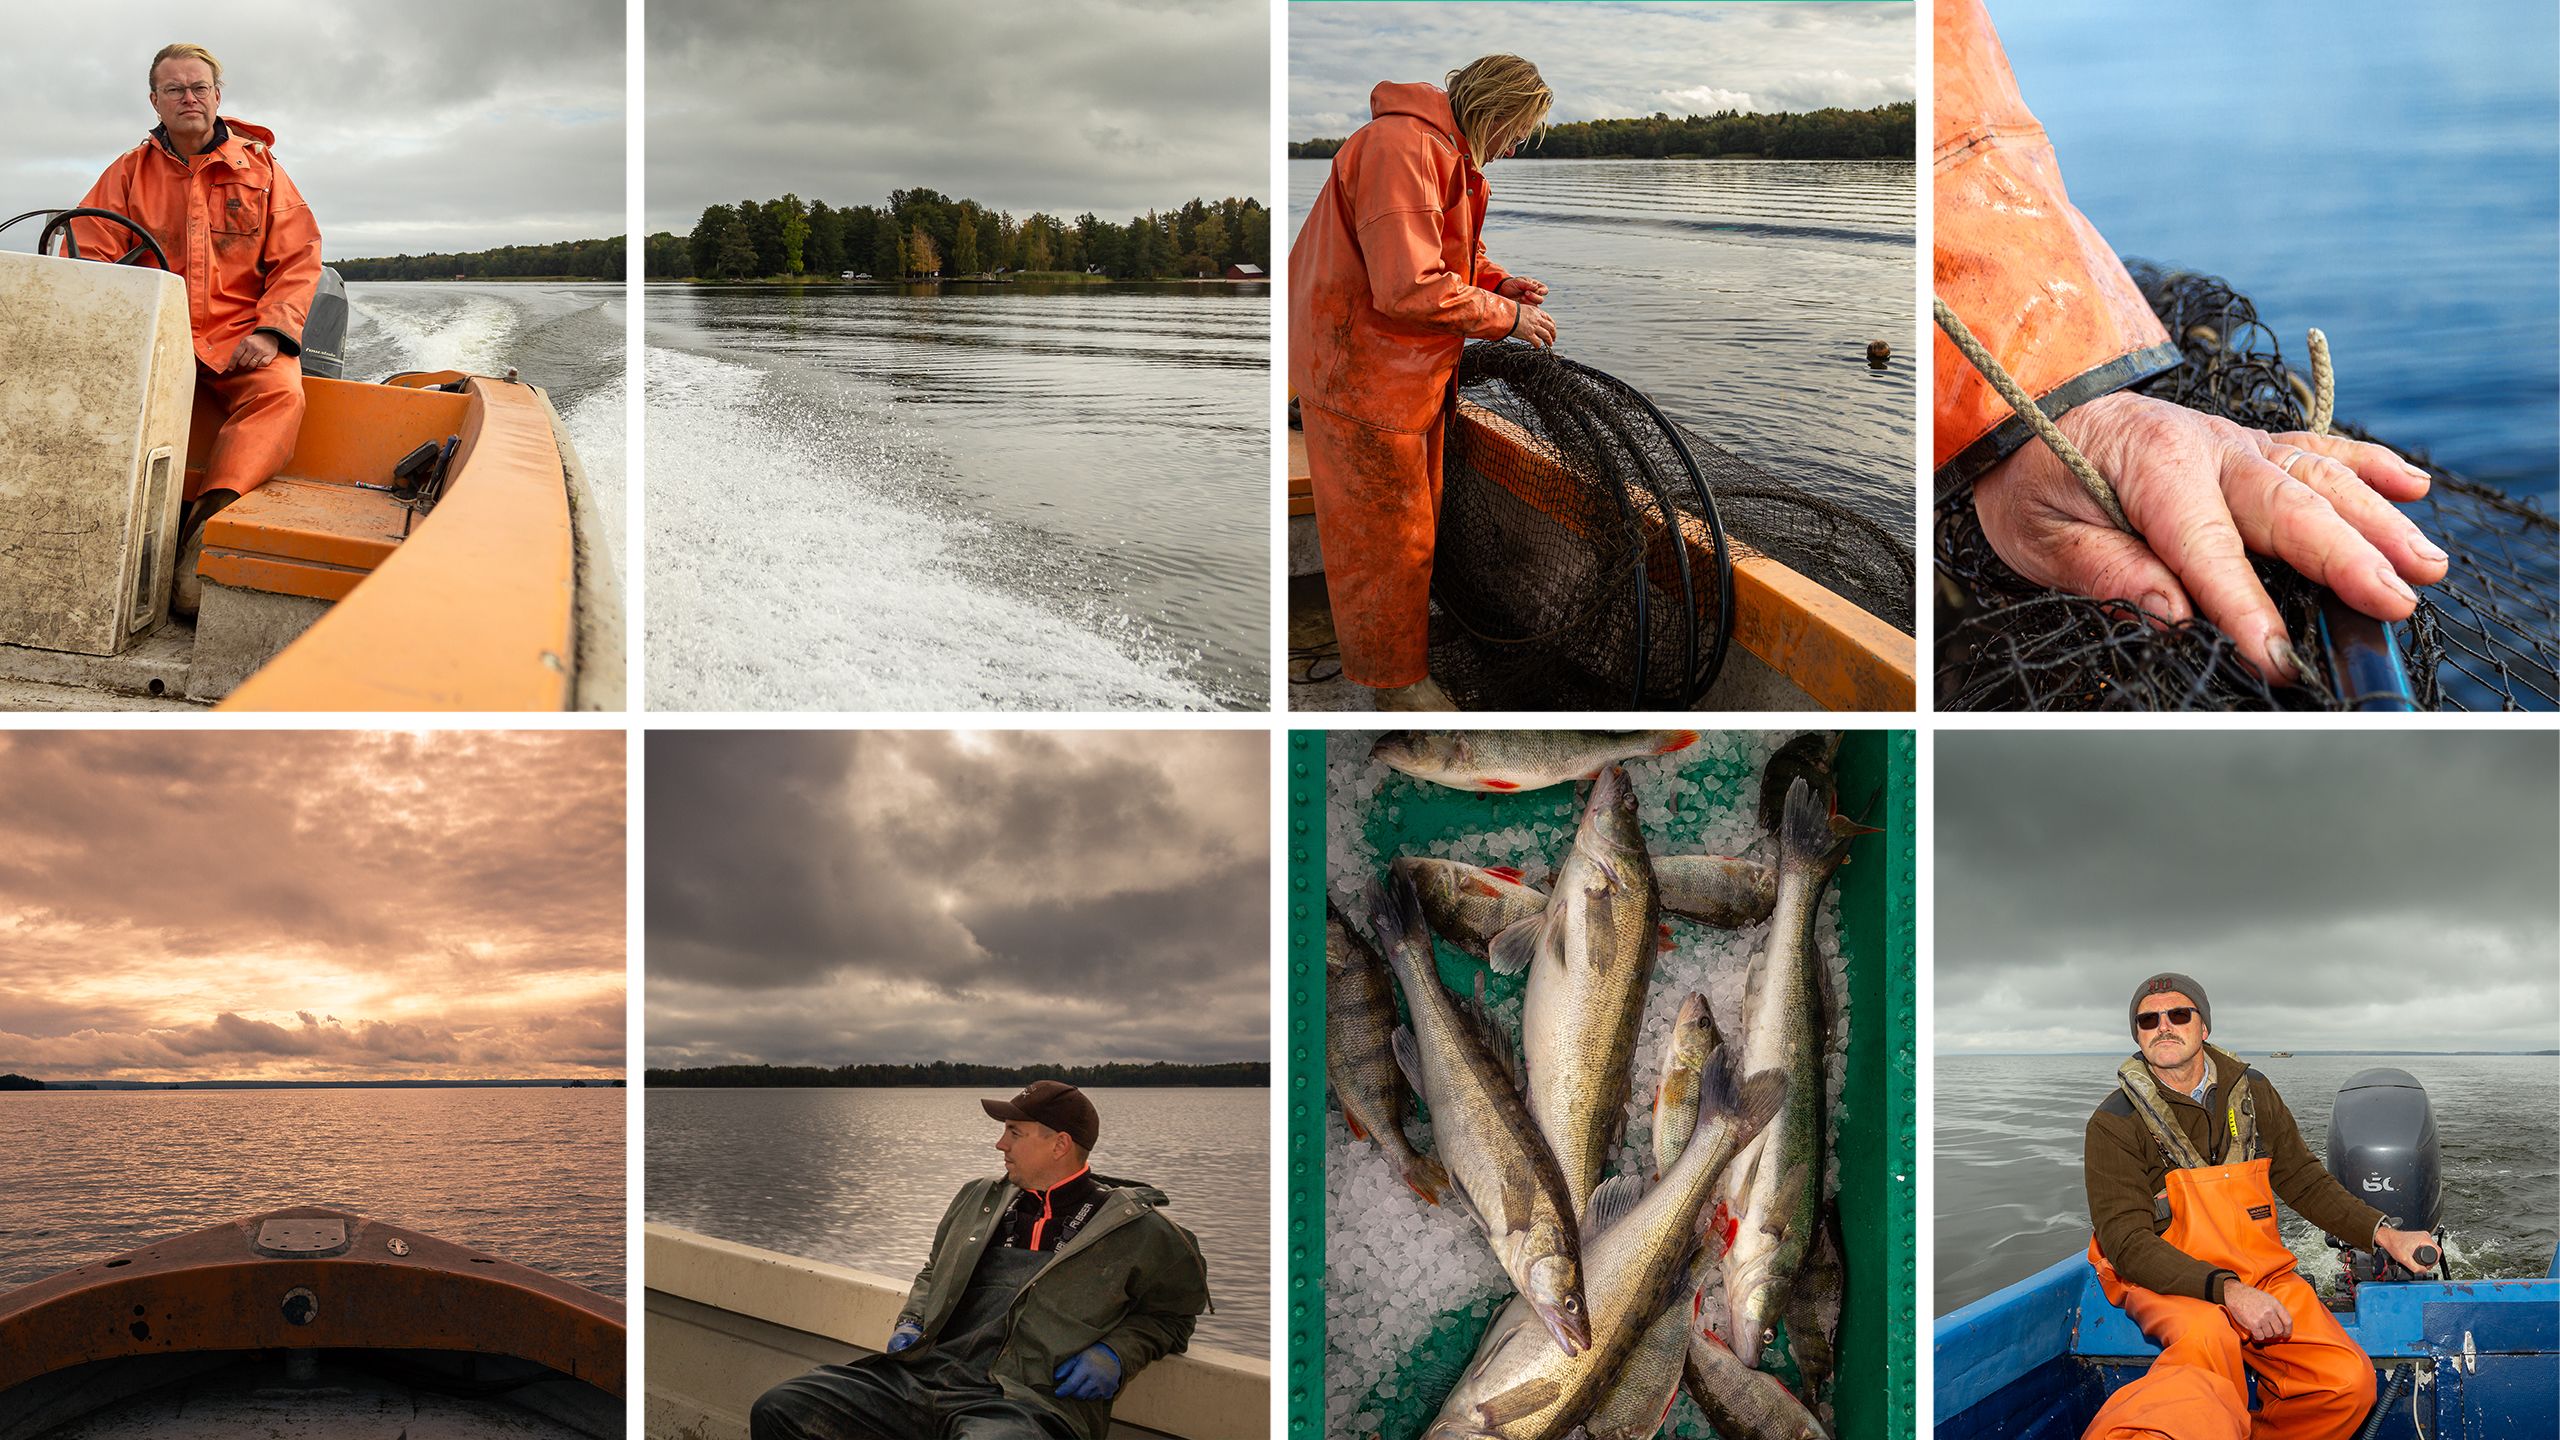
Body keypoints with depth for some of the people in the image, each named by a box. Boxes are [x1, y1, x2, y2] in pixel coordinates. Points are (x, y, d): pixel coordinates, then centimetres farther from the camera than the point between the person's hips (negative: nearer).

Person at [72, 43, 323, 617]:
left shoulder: (260, 170, 13)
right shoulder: (129, 172, 14)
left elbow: (298, 260, 8)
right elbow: (89, 255, 7)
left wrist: (271, 332, -10)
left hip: (239, 340, 0)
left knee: (280, 392, -34)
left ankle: (207, 523, -49)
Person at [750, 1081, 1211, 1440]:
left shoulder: (1137, 1231, 7)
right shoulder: (978, 1200, 24)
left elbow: (1174, 1313, 15)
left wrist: (1115, 1354, -2)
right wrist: (911, 1323, 17)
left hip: (1026, 1397, -6)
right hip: (922, 1373, 6)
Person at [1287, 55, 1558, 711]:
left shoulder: (1443, 151, 11)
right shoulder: (1402, 147, -25)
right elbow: (1409, 287, -31)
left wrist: (1493, 281, 7)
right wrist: (1505, 317, -19)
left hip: (1408, 364, 10)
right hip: (1361, 370, -10)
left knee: (1416, 507, 21)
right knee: (1385, 527, 1)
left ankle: (1408, 617, 37)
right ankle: (1394, 677, 13)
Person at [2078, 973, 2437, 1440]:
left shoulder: (2252, 1094, 8)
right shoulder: (2116, 1122, -7)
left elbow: (2307, 1183, 18)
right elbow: (2127, 1243, -14)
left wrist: (2382, 1235, 1)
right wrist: (2226, 1291, -26)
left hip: (2261, 1275, 5)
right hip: (2164, 1282, -5)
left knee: (2348, 1382, -20)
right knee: (2207, 1336, -40)